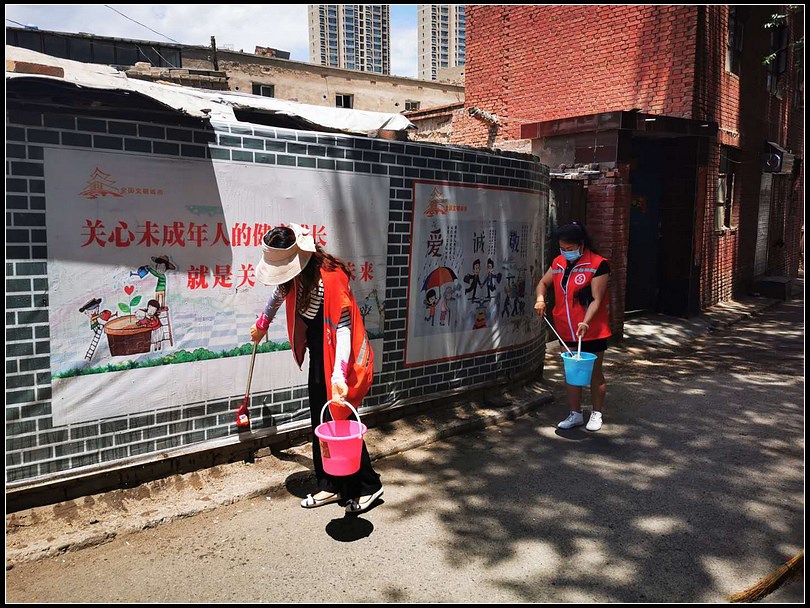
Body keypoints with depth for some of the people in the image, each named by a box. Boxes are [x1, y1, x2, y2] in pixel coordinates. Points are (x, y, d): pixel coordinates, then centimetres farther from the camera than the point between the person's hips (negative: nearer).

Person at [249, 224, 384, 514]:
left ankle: (367, 486, 17)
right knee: (320, 423, 14)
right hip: (318, 357, 9)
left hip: (338, 357, -8)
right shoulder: (295, 273, -3)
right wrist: (262, 324, 37)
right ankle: (329, 486, 28)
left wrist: (339, 375, -40)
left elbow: (343, 329, -31)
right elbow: (280, 294, 21)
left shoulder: (331, 278, -29)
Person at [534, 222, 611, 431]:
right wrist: (540, 298, -6)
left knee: (594, 372, 9)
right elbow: (543, 283, 15)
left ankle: (597, 414, 25)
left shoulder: (597, 265, -14)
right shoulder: (558, 263, 4)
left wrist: (586, 322, -32)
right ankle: (575, 414, 24)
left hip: (593, 331, -5)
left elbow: (597, 299, -19)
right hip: (567, 332, 5)